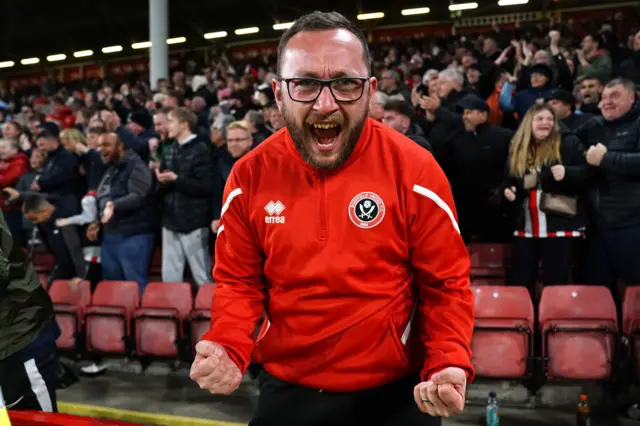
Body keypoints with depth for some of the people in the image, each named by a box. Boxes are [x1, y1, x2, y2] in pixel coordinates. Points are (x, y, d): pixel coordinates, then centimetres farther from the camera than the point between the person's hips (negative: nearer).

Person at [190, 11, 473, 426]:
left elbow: (445, 284, -6)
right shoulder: (250, 174, -7)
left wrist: (449, 366, -20)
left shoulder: (414, 168, -13)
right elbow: (240, 282, 2)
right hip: (286, 392, 2)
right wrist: (226, 347, -16)